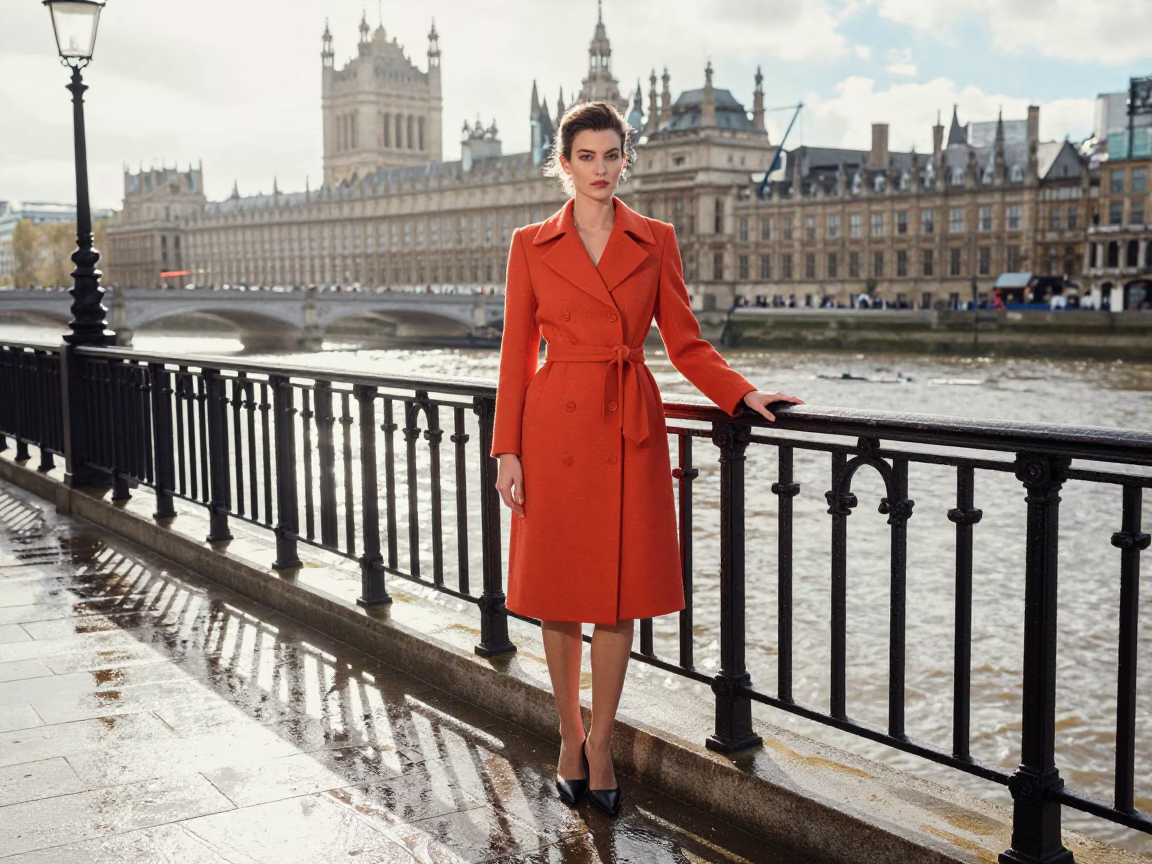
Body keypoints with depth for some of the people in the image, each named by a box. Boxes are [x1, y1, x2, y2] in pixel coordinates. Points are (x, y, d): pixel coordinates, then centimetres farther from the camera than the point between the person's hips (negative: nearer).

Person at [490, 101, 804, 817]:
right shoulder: (532, 246, 4)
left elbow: (686, 342, 6)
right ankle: (570, 738, 25)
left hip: (630, 431, 1)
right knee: (558, 594, 6)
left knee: (620, 594, 4)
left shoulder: (655, 241, 6)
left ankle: (600, 745, 20)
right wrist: (508, 449, -2)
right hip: (556, 428, 0)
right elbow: (518, 352, 4)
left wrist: (743, 394, -9)